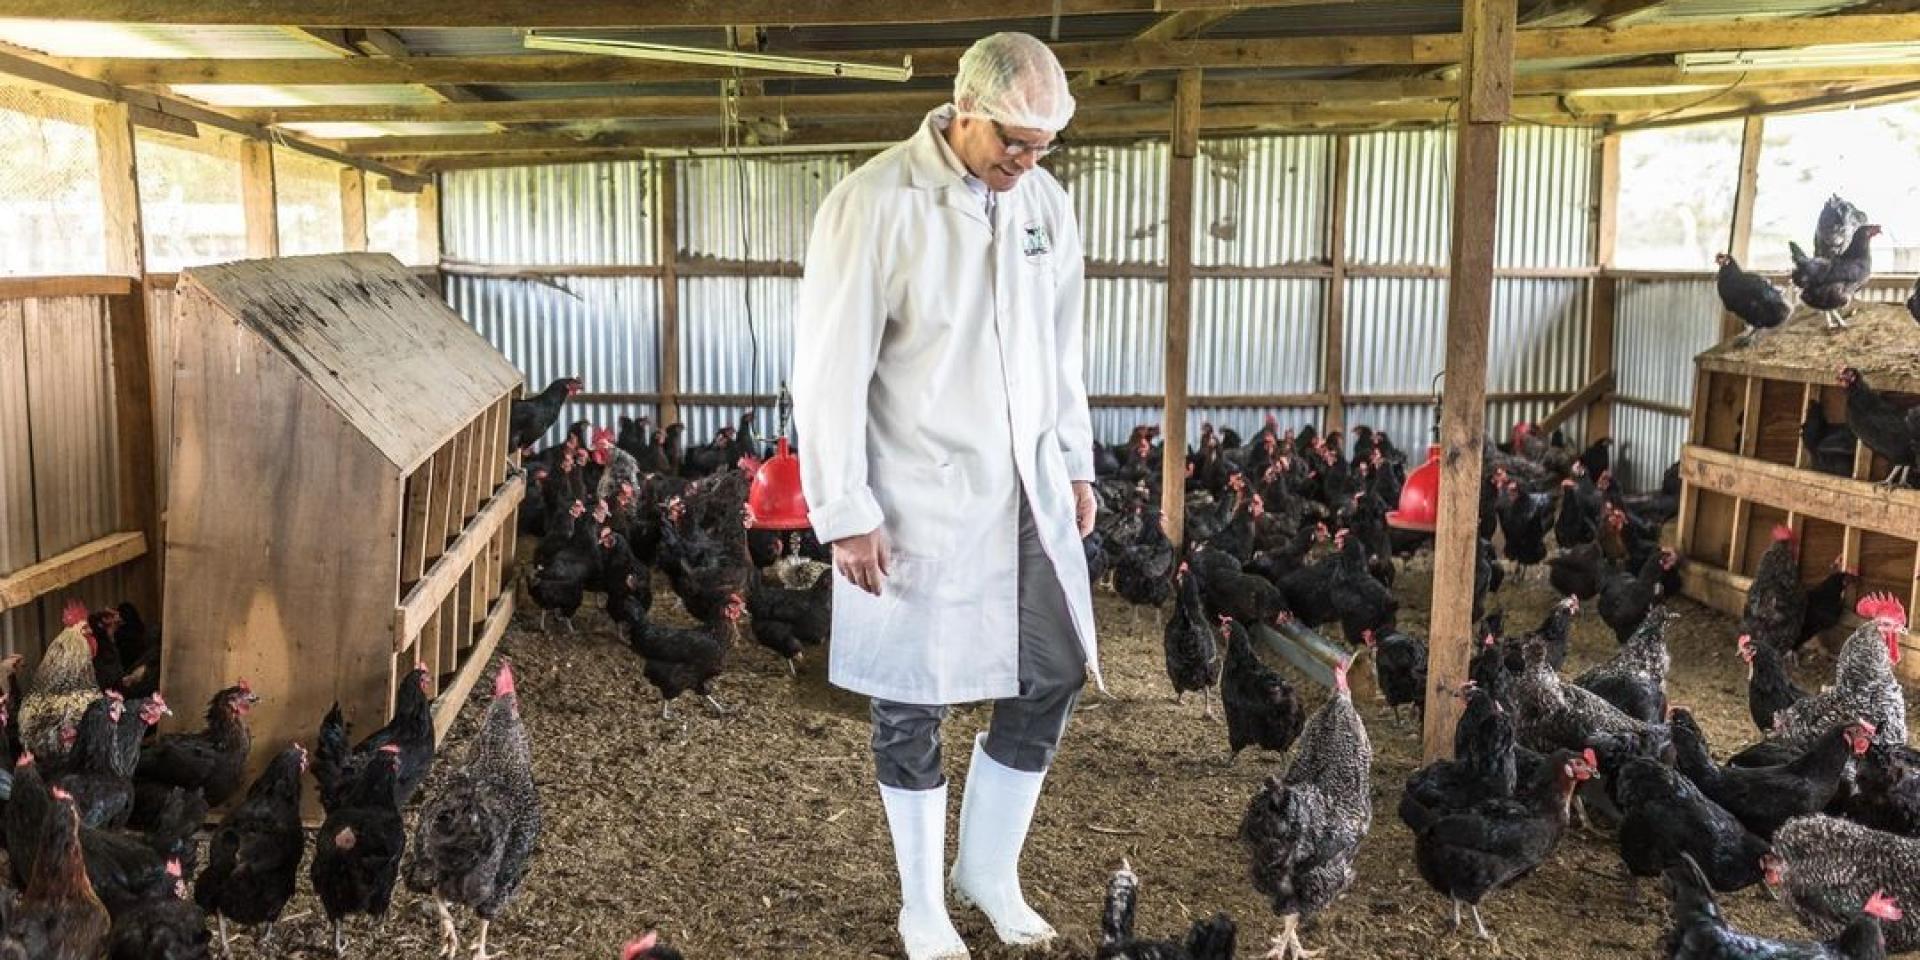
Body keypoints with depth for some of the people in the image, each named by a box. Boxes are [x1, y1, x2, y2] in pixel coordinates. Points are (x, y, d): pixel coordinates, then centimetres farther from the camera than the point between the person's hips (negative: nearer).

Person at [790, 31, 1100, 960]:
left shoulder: (1045, 200, 4)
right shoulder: (874, 204, -15)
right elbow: (830, 372, -14)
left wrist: (1075, 464, 14)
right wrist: (846, 513, -15)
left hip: (1027, 494, 6)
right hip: (919, 505, -6)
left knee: (1052, 681, 10)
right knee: (913, 706, 7)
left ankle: (988, 873, 31)